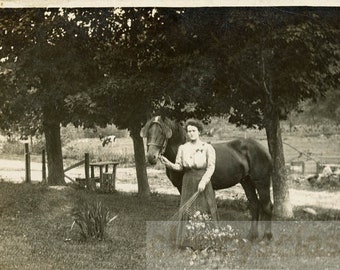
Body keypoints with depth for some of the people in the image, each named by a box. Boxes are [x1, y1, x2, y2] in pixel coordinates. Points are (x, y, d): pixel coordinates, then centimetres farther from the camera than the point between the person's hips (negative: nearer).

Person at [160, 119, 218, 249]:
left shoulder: (208, 148, -3)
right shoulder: (183, 148, 6)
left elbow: (211, 167, -8)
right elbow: (179, 166, 5)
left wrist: (203, 181, -22)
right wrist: (169, 164, -16)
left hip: (203, 183, -2)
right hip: (188, 183, 2)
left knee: (205, 211, 2)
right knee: (187, 211, 3)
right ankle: (188, 241, 10)